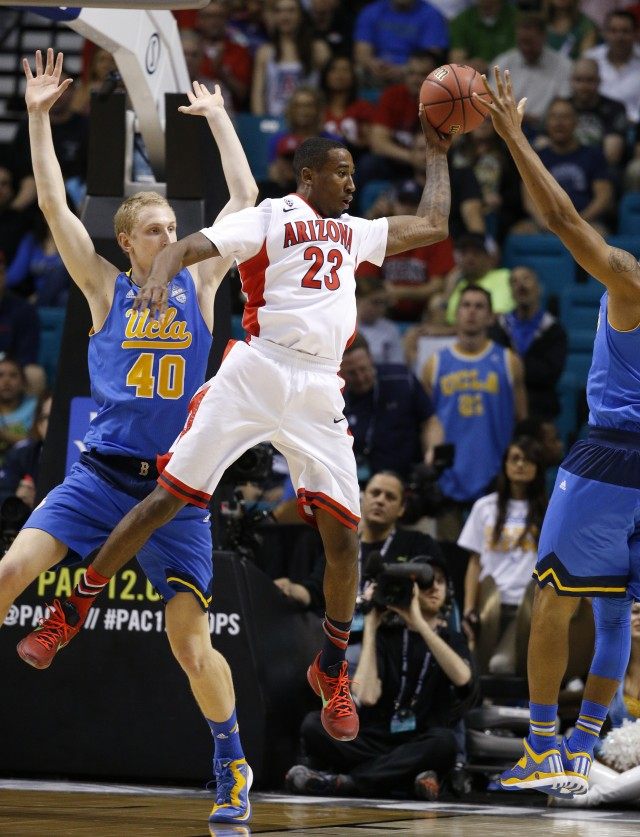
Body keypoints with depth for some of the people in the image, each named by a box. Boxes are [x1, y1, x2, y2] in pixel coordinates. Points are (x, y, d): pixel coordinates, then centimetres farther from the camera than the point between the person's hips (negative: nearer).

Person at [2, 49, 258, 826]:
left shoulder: (198, 283, 8)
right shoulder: (106, 290, 5)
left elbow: (244, 197, 7)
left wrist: (218, 118, 10)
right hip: (102, 472, 0)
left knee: (190, 640, -7)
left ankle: (232, 765, 11)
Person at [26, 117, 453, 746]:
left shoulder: (354, 233, 22)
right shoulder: (269, 218, 5)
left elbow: (431, 226, 31)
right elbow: (189, 245, -8)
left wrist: (437, 152, 30)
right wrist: (160, 275, -30)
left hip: (318, 393, 5)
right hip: (255, 374, -4)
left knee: (342, 535, -3)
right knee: (168, 497, -8)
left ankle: (332, 669, 15)